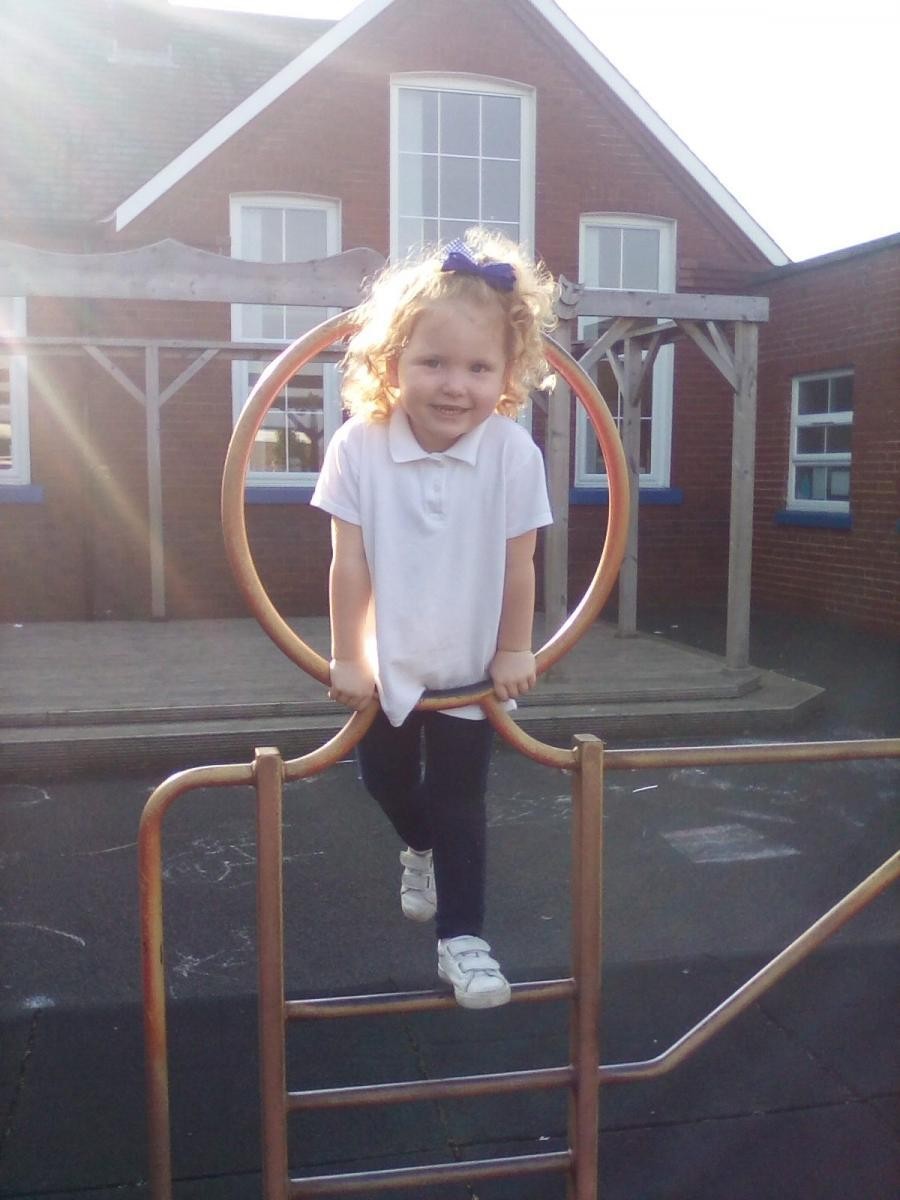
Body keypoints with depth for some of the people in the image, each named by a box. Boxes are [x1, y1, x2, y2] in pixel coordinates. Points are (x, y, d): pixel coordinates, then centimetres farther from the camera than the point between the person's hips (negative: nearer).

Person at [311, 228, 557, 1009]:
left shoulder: (514, 453, -22)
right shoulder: (359, 446, -21)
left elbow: (518, 567, -10)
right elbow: (350, 564, -14)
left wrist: (515, 652, -2)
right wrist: (347, 658, -8)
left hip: (471, 666, -1)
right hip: (387, 662, 2)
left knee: (459, 804, 4)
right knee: (386, 778, 21)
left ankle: (462, 937, 21)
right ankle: (421, 851, 53)